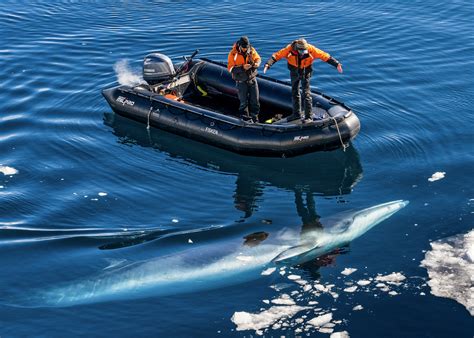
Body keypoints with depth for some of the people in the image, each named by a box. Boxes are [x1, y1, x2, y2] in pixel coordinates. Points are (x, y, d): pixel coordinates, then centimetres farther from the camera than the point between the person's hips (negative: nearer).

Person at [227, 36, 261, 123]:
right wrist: (242, 67, -29)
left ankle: (254, 118, 21)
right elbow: (231, 68, -17)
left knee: (255, 100, 7)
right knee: (243, 101, 5)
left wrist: (257, 63, -14)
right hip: (241, 81, -3)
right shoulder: (233, 54, -15)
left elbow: (258, 58, 10)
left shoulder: (252, 50, -4)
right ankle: (245, 118, 19)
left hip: (252, 78, 3)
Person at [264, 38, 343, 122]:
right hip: (294, 72, 3)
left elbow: (325, 56, -19)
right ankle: (297, 114, 30)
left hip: (305, 72, -3)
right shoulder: (290, 49, -22)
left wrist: (336, 64, -19)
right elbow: (277, 55, -19)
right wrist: (268, 64, -30)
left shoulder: (311, 49, -24)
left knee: (306, 94, -9)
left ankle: (308, 116, -4)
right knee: (294, 93, 14)